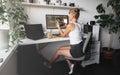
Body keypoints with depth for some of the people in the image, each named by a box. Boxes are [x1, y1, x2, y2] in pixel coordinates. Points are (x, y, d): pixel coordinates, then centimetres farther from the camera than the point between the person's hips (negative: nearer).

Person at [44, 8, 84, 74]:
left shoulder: (70, 25, -19)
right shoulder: (79, 25, 5)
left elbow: (63, 35, -3)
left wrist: (58, 27, 9)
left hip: (77, 51, -8)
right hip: (80, 47, 8)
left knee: (59, 52, 11)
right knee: (61, 48, 19)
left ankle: (48, 64, 35)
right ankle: (70, 64, 20)